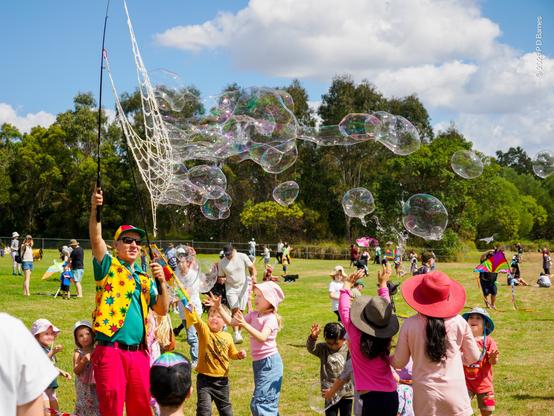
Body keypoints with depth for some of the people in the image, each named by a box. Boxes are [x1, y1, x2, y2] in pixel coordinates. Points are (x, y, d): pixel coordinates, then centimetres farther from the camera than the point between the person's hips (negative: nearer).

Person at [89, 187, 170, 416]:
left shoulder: (144, 279, 18)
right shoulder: (108, 267, 5)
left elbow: (162, 310, 12)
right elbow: (96, 240, -12)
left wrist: (161, 282, -3)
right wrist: (95, 209, -28)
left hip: (139, 353, 5)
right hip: (110, 351, -4)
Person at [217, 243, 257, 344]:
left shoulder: (242, 257, -5)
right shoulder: (221, 263, -4)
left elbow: (252, 268, -1)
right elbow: (221, 277, 5)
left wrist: (253, 276, -22)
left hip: (243, 287, 1)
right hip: (231, 288, -1)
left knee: (240, 311, 5)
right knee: (235, 310, -17)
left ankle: (238, 332, 19)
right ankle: (236, 334, -22)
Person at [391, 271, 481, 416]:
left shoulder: (409, 325, -8)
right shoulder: (458, 322, -6)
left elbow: (398, 363, 1)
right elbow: (473, 357, 5)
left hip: (426, 398, 0)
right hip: (455, 395, 0)